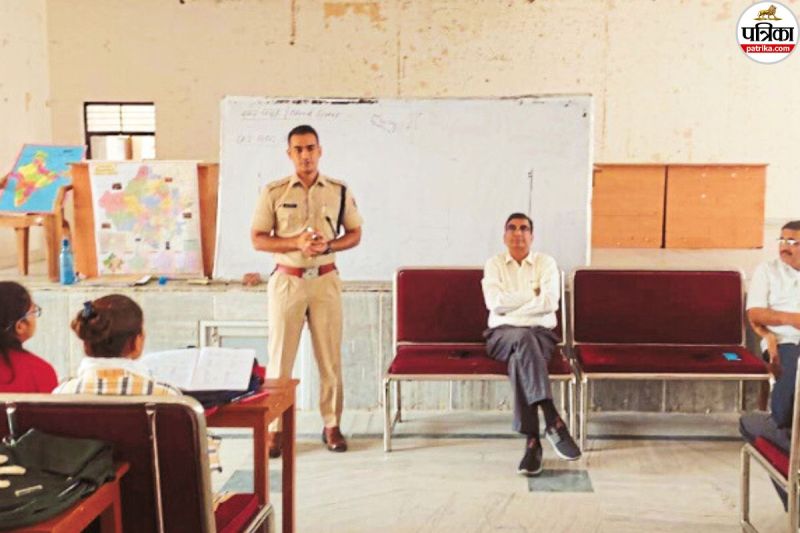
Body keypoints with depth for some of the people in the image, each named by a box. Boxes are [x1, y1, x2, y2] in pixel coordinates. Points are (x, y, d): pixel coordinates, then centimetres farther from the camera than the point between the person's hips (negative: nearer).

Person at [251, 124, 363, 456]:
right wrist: (296, 243, -17)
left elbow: (354, 234, 9)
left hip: (325, 280, 1)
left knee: (330, 357, 5)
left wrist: (328, 246, -12)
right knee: (280, 357, 1)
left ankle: (332, 425, 17)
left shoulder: (339, 191, 3)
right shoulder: (274, 192, -1)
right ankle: (274, 428, 9)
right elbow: (257, 239, -1)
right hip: (287, 280, -1)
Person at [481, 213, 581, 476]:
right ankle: (553, 420, -49)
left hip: (541, 333, 0)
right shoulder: (494, 264, 11)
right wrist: (532, 292, -4)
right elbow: (495, 304, -6)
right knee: (524, 338, -38)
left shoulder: (546, 263, 9)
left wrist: (512, 305, -9)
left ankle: (532, 441, -43)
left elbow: (550, 302, -9)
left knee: (519, 360, -37)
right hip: (502, 335, 0)